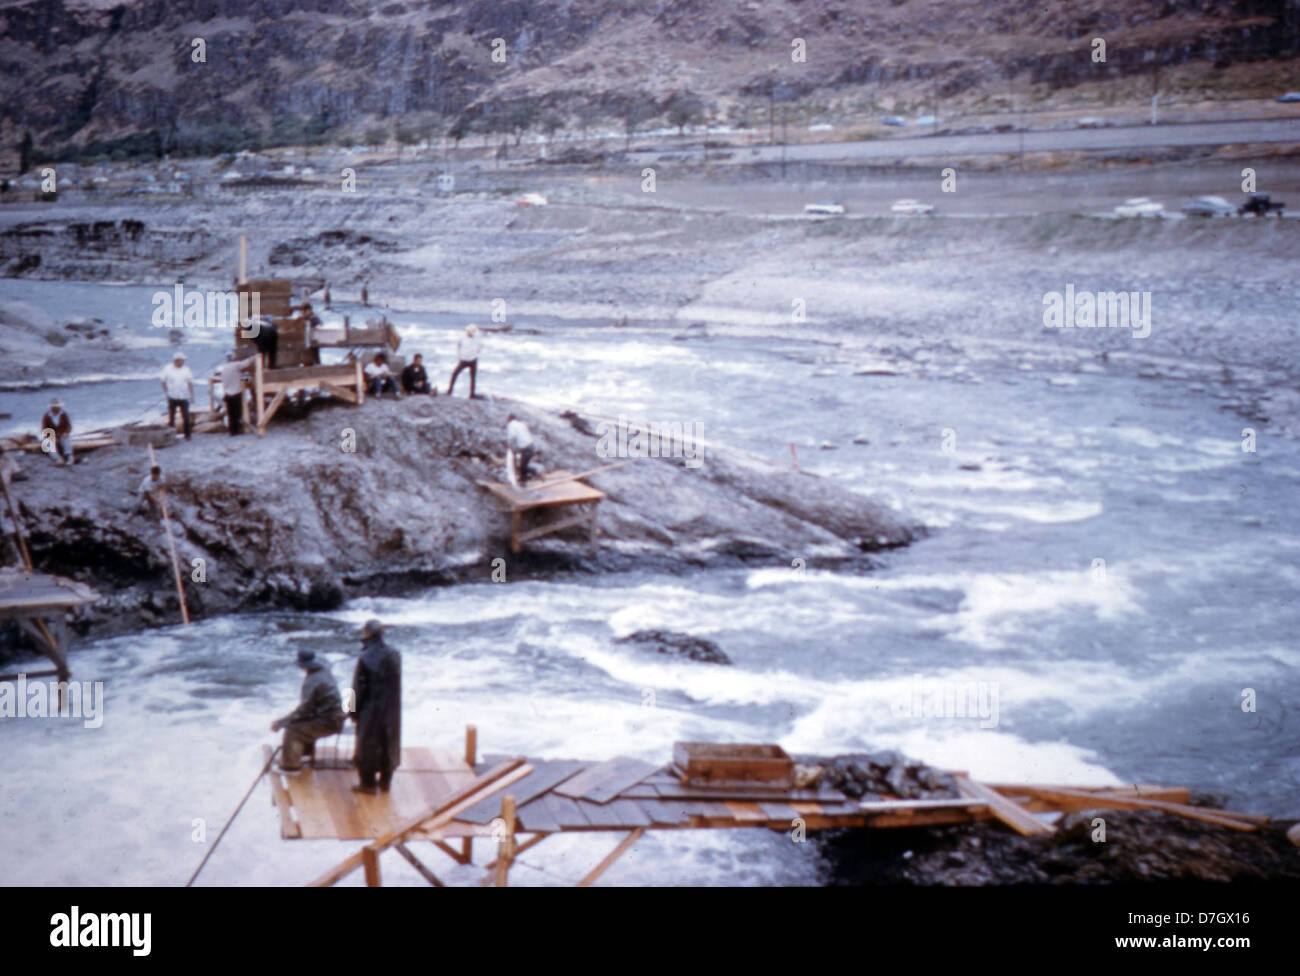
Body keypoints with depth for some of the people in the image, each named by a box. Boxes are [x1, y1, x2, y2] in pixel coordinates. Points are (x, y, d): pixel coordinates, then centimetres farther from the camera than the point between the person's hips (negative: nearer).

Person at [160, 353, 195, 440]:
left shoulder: (186, 370, 4)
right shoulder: (167, 369, 2)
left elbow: (190, 383, 7)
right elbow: (164, 382, 7)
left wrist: (192, 395, 1)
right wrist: (167, 393, 0)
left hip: (184, 397, 0)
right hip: (172, 397, 0)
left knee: (186, 417, -2)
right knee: (171, 417, 4)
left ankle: (187, 435, 8)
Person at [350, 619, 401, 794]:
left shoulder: (365, 659, -19)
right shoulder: (394, 655, -4)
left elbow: (359, 688, -14)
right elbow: (396, 684, 2)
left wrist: (354, 712, -5)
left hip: (370, 709, -5)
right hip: (391, 709, 5)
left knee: (367, 744, 8)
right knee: (388, 743, 16)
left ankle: (367, 783, 14)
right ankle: (385, 782, 25)